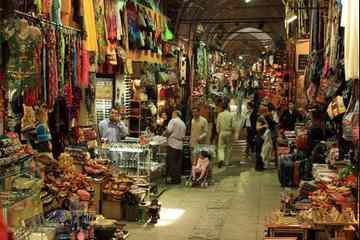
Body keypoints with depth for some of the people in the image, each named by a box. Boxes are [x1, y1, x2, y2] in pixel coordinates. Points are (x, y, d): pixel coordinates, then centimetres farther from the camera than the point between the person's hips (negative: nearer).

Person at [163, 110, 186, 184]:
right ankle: (178, 179, 11)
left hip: (172, 144, -7)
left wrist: (164, 134, 5)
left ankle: (174, 179, -4)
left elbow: (168, 131, -13)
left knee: (171, 162, -3)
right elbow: (183, 136, 16)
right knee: (178, 163, 10)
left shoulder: (173, 120, -5)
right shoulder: (183, 124, 17)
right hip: (180, 145, 7)